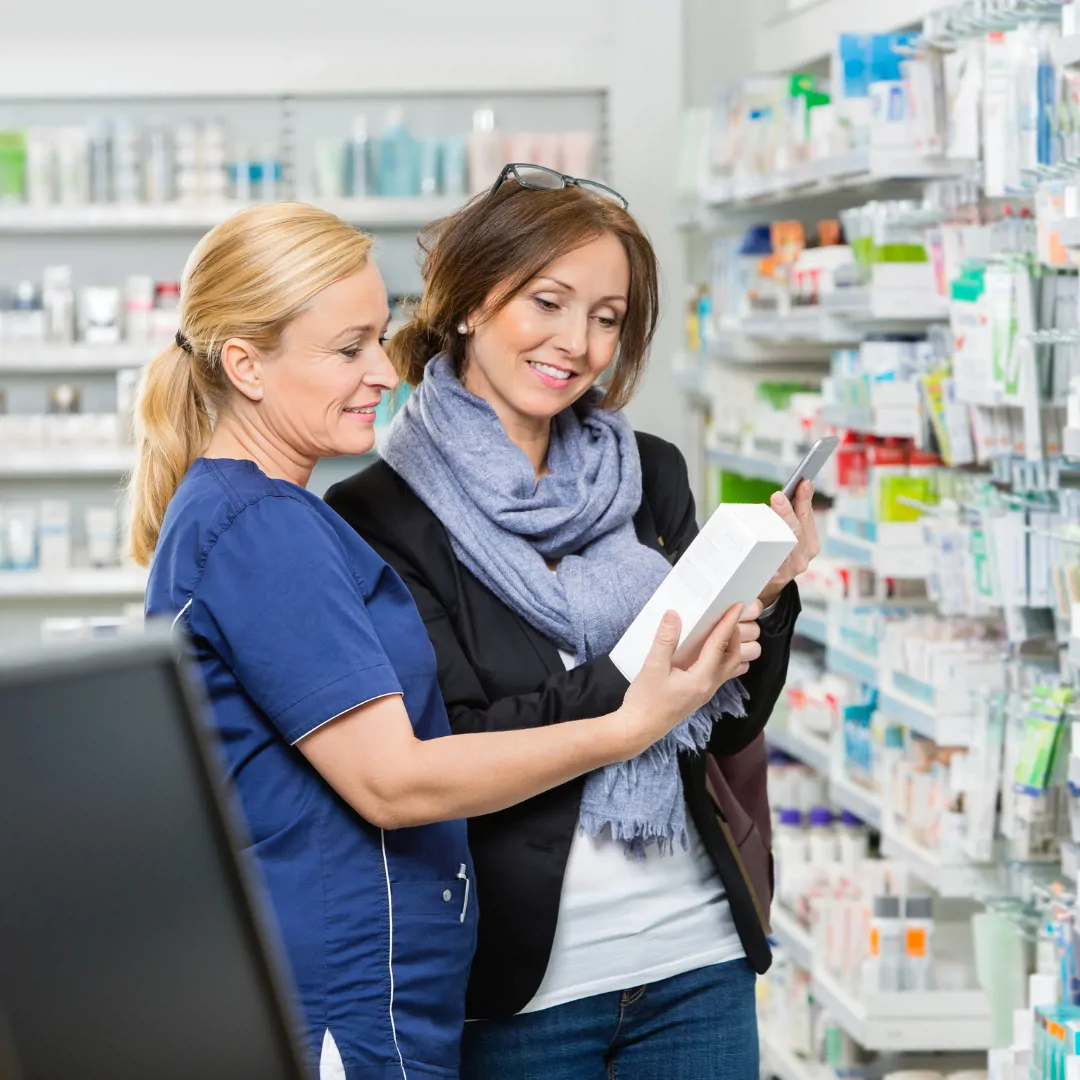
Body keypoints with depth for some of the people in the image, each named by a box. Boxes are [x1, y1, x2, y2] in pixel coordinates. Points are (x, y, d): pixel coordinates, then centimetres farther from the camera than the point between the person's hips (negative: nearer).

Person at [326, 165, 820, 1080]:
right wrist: (634, 683, -23)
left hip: (695, 955, 4)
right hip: (522, 983, -4)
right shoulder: (378, 517, -8)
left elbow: (725, 730, 9)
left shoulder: (651, 478, 6)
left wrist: (763, 604, -8)